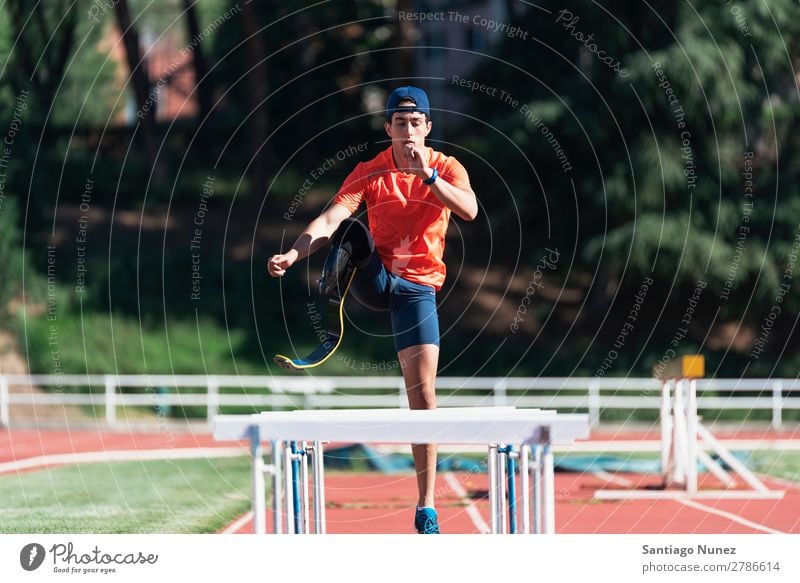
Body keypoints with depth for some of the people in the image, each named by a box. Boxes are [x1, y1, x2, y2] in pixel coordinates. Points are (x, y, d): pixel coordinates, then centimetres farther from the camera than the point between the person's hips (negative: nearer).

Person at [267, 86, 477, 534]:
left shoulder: (448, 169, 0)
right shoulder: (370, 173, -1)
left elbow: (470, 211, -20)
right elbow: (331, 219, -14)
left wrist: (427, 175, -32)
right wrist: (293, 254, -31)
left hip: (417, 287, 0)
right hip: (374, 277, 0)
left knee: (424, 395, -6)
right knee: (351, 232, -35)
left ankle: (426, 508, 0)